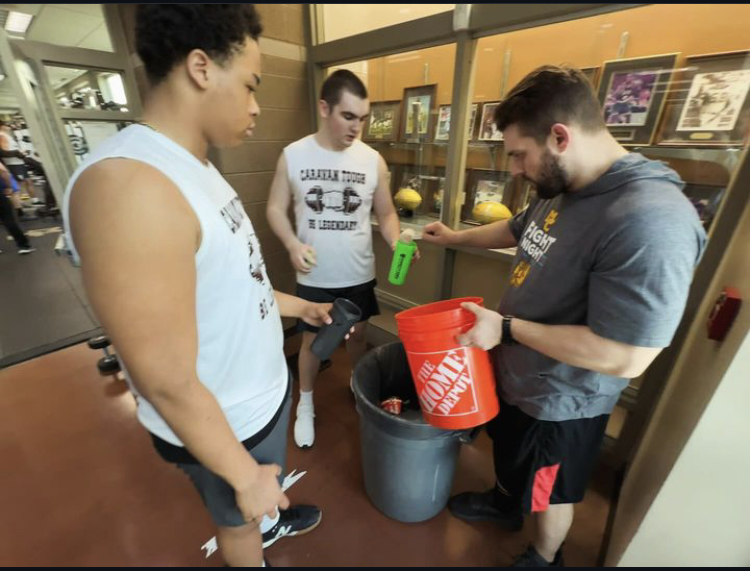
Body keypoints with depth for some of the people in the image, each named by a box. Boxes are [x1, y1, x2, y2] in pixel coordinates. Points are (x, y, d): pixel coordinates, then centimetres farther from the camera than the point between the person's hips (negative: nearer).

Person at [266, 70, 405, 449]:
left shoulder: (373, 160, -4)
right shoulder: (293, 155, -5)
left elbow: (386, 212, 3)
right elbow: (276, 208, 0)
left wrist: (396, 242, -17)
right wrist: (293, 244, -18)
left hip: (359, 274, 2)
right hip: (314, 276, -1)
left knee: (357, 334, 19)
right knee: (312, 340, 13)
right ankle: (305, 404, 39)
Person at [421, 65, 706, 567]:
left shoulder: (650, 222, -34)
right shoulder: (563, 190, -4)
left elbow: (626, 358, -33)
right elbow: (519, 230, 17)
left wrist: (506, 328, -28)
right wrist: (456, 237, 25)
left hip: (560, 403, -8)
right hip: (516, 375, 8)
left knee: (550, 492, 23)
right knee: (510, 455, 33)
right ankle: (504, 502, 64)